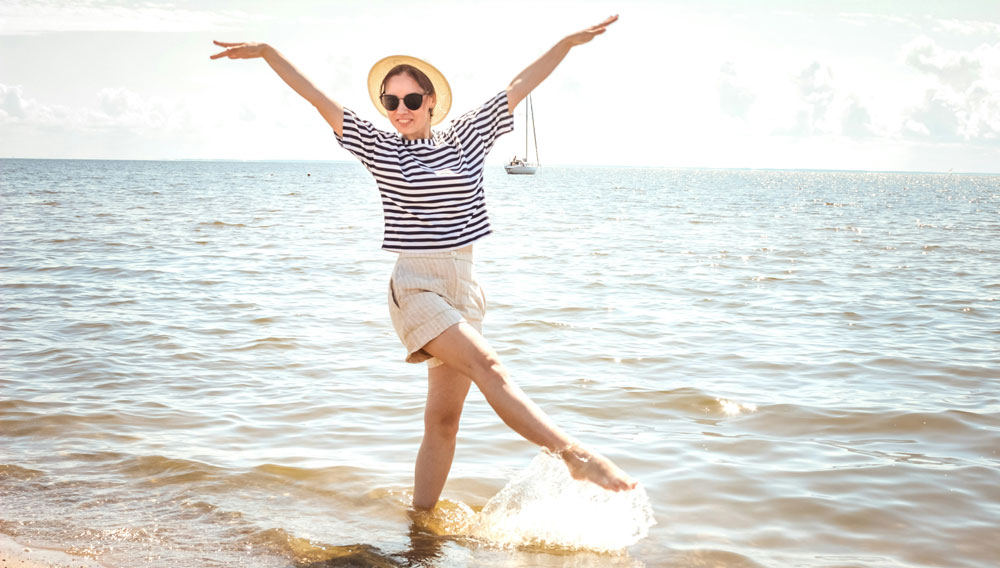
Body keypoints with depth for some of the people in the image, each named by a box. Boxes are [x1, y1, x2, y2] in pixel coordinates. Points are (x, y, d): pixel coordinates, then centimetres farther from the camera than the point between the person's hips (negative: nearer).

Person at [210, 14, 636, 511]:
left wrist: (570, 41, 13)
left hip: (464, 289, 4)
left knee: (443, 419, 4)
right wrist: (266, 52, -1)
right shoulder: (380, 149, 2)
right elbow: (317, 98, 1)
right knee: (485, 363, -24)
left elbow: (521, 85, 11)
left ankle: (421, 519, 10)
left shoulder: (467, 138, 8)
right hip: (414, 288, -4)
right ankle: (575, 455, -29)